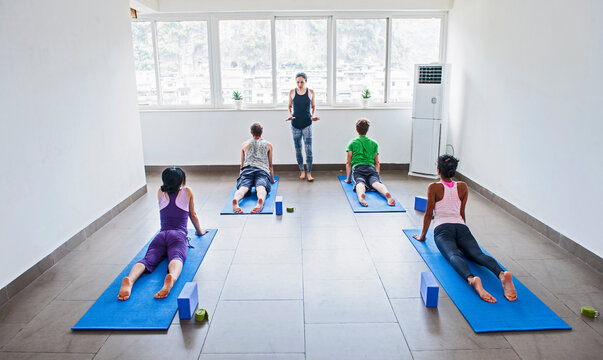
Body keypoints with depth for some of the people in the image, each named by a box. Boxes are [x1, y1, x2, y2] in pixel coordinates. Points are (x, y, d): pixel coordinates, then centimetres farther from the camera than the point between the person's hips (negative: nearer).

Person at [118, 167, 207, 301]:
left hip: (161, 235, 3)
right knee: (176, 258, -29)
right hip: (178, 235, -3)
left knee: (148, 259, -18)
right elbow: (193, 215, 28)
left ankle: (129, 280, -51)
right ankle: (171, 278, -65)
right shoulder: (187, 192, 17)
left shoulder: (160, 192, 24)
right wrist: (199, 231, 42)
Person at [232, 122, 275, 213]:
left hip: (247, 170, 1)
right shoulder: (268, 145, 27)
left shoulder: (244, 144, 29)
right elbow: (270, 165, 32)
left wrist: (241, 177, 52)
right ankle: (260, 201, -63)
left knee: (242, 188, -24)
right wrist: (272, 179, 46)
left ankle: (235, 200, -59)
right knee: (261, 188, -28)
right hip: (262, 171, -1)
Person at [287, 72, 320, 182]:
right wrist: (290, 115, -5)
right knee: (298, 149, 7)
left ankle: (309, 173, -1)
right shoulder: (292, 92, 2)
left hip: (307, 124, -1)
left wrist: (313, 116, -4)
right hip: (295, 124, 1)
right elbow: (290, 106, 13)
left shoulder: (310, 92, 1)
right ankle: (302, 171, 22)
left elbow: (313, 106, 12)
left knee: (308, 149, -8)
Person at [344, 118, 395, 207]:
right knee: (376, 182, -22)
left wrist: (348, 179, 23)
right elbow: (377, 163, 26)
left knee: (360, 183, -27)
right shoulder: (374, 143, 25)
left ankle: (361, 195, -64)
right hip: (371, 168, 2)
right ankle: (386, 193, -57)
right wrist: (376, 175, 37)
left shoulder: (352, 143, 19)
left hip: (357, 168, -2)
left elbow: (348, 163, 16)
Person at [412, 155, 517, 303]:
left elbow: (429, 214, 6)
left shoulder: (434, 188, 6)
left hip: (443, 228, -4)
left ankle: (471, 279, -61)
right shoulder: (463, 187, 17)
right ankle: (501, 274, -50)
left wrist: (422, 235, 17)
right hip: (461, 227, 4)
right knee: (478, 254, -17)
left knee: (453, 255, -28)